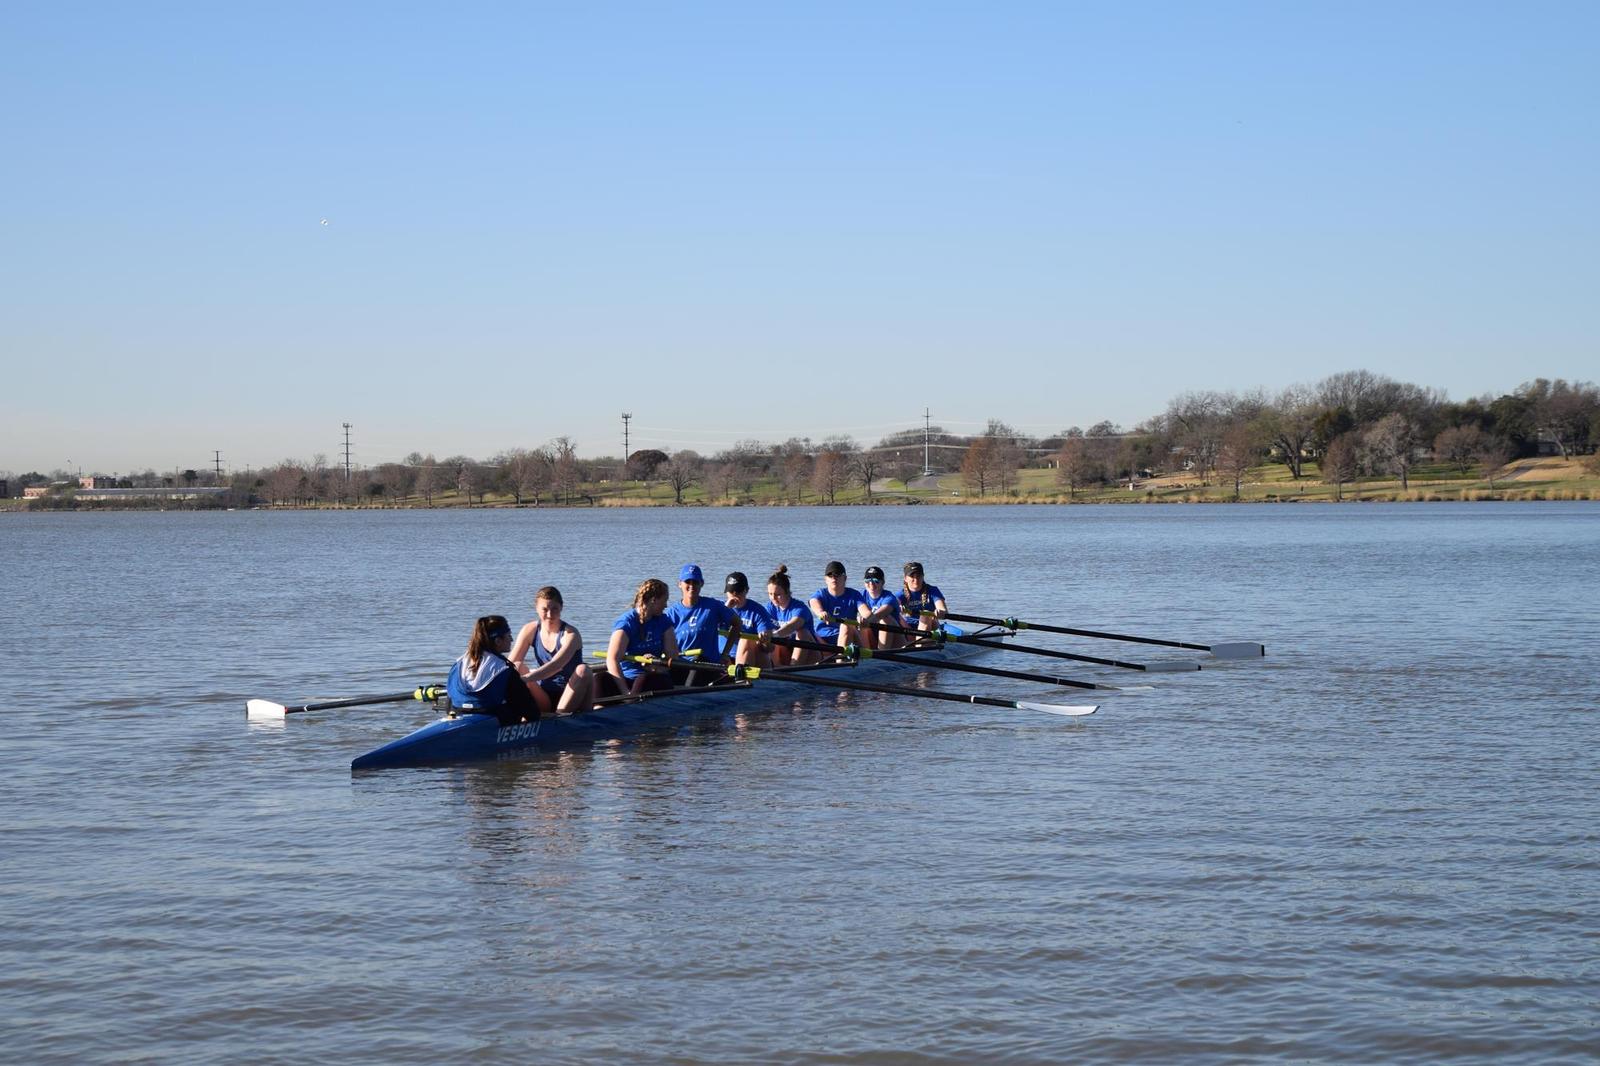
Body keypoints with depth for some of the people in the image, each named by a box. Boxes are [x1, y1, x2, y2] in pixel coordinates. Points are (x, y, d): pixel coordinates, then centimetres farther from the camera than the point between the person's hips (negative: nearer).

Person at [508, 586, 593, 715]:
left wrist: (525, 678, -45)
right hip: (544, 698, 3)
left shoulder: (570, 634, -14)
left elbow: (555, 666, -31)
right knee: (518, 668, -18)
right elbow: (511, 664, -6)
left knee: (583, 671, -31)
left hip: (569, 696, -3)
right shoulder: (530, 630, 0)